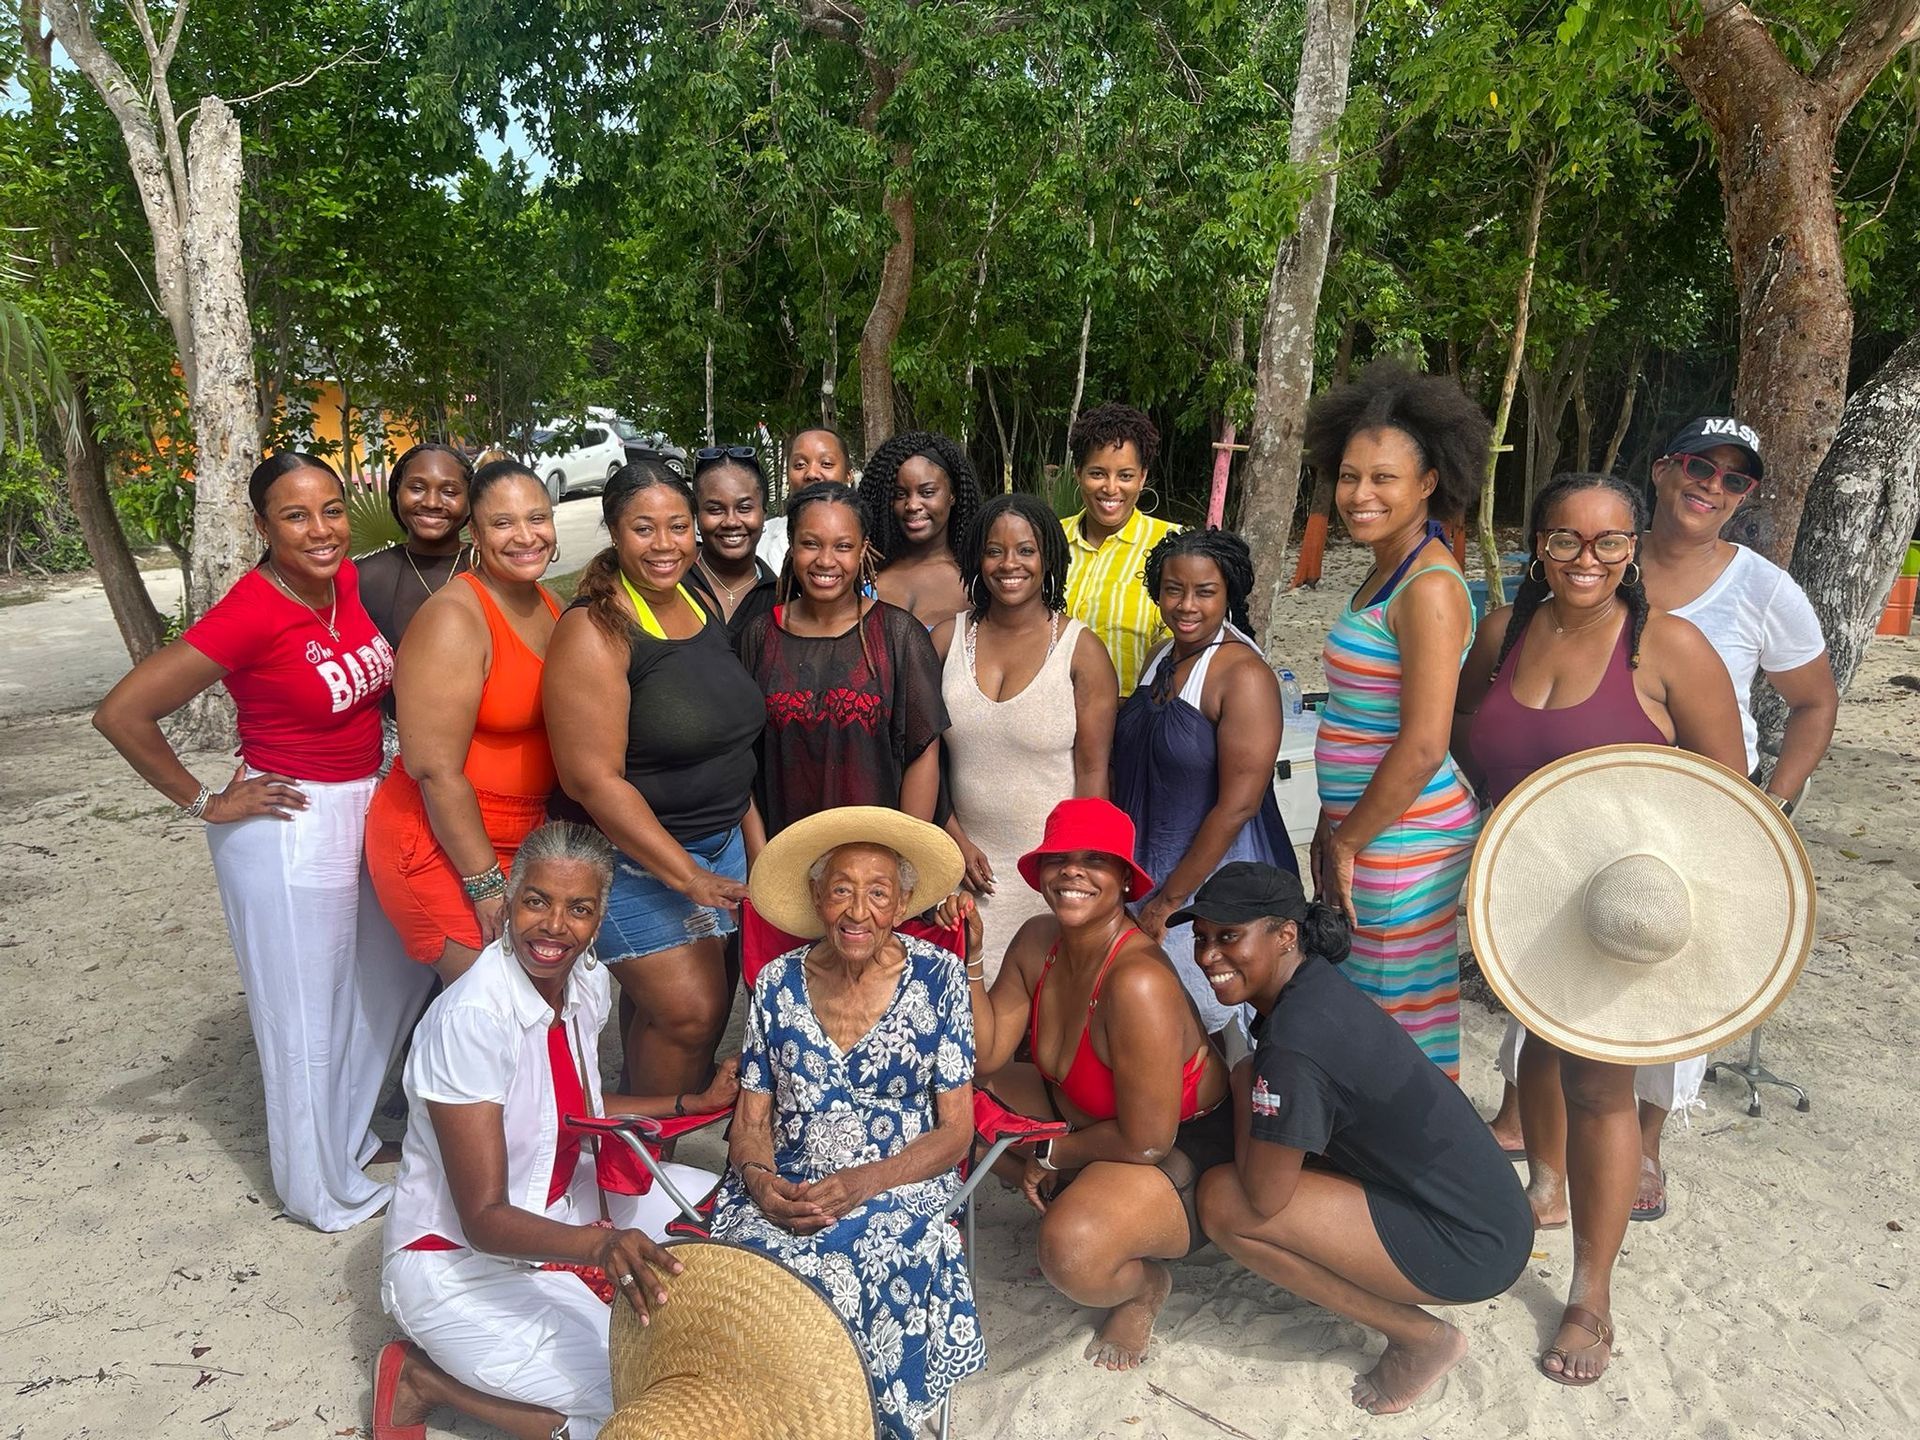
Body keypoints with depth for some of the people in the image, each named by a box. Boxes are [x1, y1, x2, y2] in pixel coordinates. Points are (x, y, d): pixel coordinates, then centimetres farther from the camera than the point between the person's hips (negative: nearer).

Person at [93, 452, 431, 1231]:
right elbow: (121, 713, -22)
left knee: (395, 979, 22)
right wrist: (205, 804, -13)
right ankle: (324, 1189, 32)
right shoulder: (250, 613, -22)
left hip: (367, 809, 8)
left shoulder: (348, 582, -2)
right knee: (308, 1014, 10)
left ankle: (347, 1131, 46)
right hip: (290, 830, -8)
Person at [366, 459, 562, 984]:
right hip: (441, 847, -7)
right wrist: (486, 884, -18)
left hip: (523, 838, 7)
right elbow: (435, 769, -21)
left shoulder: (549, 606, 6)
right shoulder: (453, 619, -18)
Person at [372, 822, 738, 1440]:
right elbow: (483, 1220, -27)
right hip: (462, 1260, -8)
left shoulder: (588, 983, -6)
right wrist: (600, 1243, -45)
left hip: (562, 1205, 8)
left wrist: (700, 1102, 5)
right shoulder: (470, 1019, -29)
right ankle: (423, 1379, -1)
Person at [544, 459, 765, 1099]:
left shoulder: (700, 605, 6)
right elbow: (592, 778, -22)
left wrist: (751, 833, 14)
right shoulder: (594, 630, -17)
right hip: (633, 853, -7)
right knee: (691, 1011, -9)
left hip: (720, 842, 7)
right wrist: (685, 875, -21)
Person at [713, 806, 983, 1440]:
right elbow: (751, 1117, 8)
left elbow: (955, 1131, -2)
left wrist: (863, 1183, -17)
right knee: (774, 1266, -30)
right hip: (785, 1191, 2)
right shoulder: (778, 982, 5)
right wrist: (758, 1178, -14)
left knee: (871, 1270, -33)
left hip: (899, 1188, -1)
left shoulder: (935, 976, -2)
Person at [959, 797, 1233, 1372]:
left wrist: (1049, 1155, -12)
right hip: (1083, 1113, 8)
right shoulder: (1038, 940, -9)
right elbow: (985, 1057, -7)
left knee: (1072, 1251, -33)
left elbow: (1147, 1141, -28)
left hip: (1182, 1152, -8)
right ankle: (1069, 1198, 14)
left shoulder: (1138, 982, -33)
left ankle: (1143, 1285, 4)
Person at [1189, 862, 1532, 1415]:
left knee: (1222, 1201, -15)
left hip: (1472, 1246, -9)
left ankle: (1422, 1338, 1)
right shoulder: (1314, 981, 1)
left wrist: (1244, 1080, -10)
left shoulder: (1291, 1046, -27)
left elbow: (1262, 1199, -20)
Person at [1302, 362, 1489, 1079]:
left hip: (1403, 837, -9)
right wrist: (1332, 826, 15)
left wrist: (1348, 842, -12)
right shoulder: (1385, 571, 11)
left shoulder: (1428, 588, -18)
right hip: (1362, 826, 9)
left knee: (1402, 1022, 4)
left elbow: (1423, 747, -22)